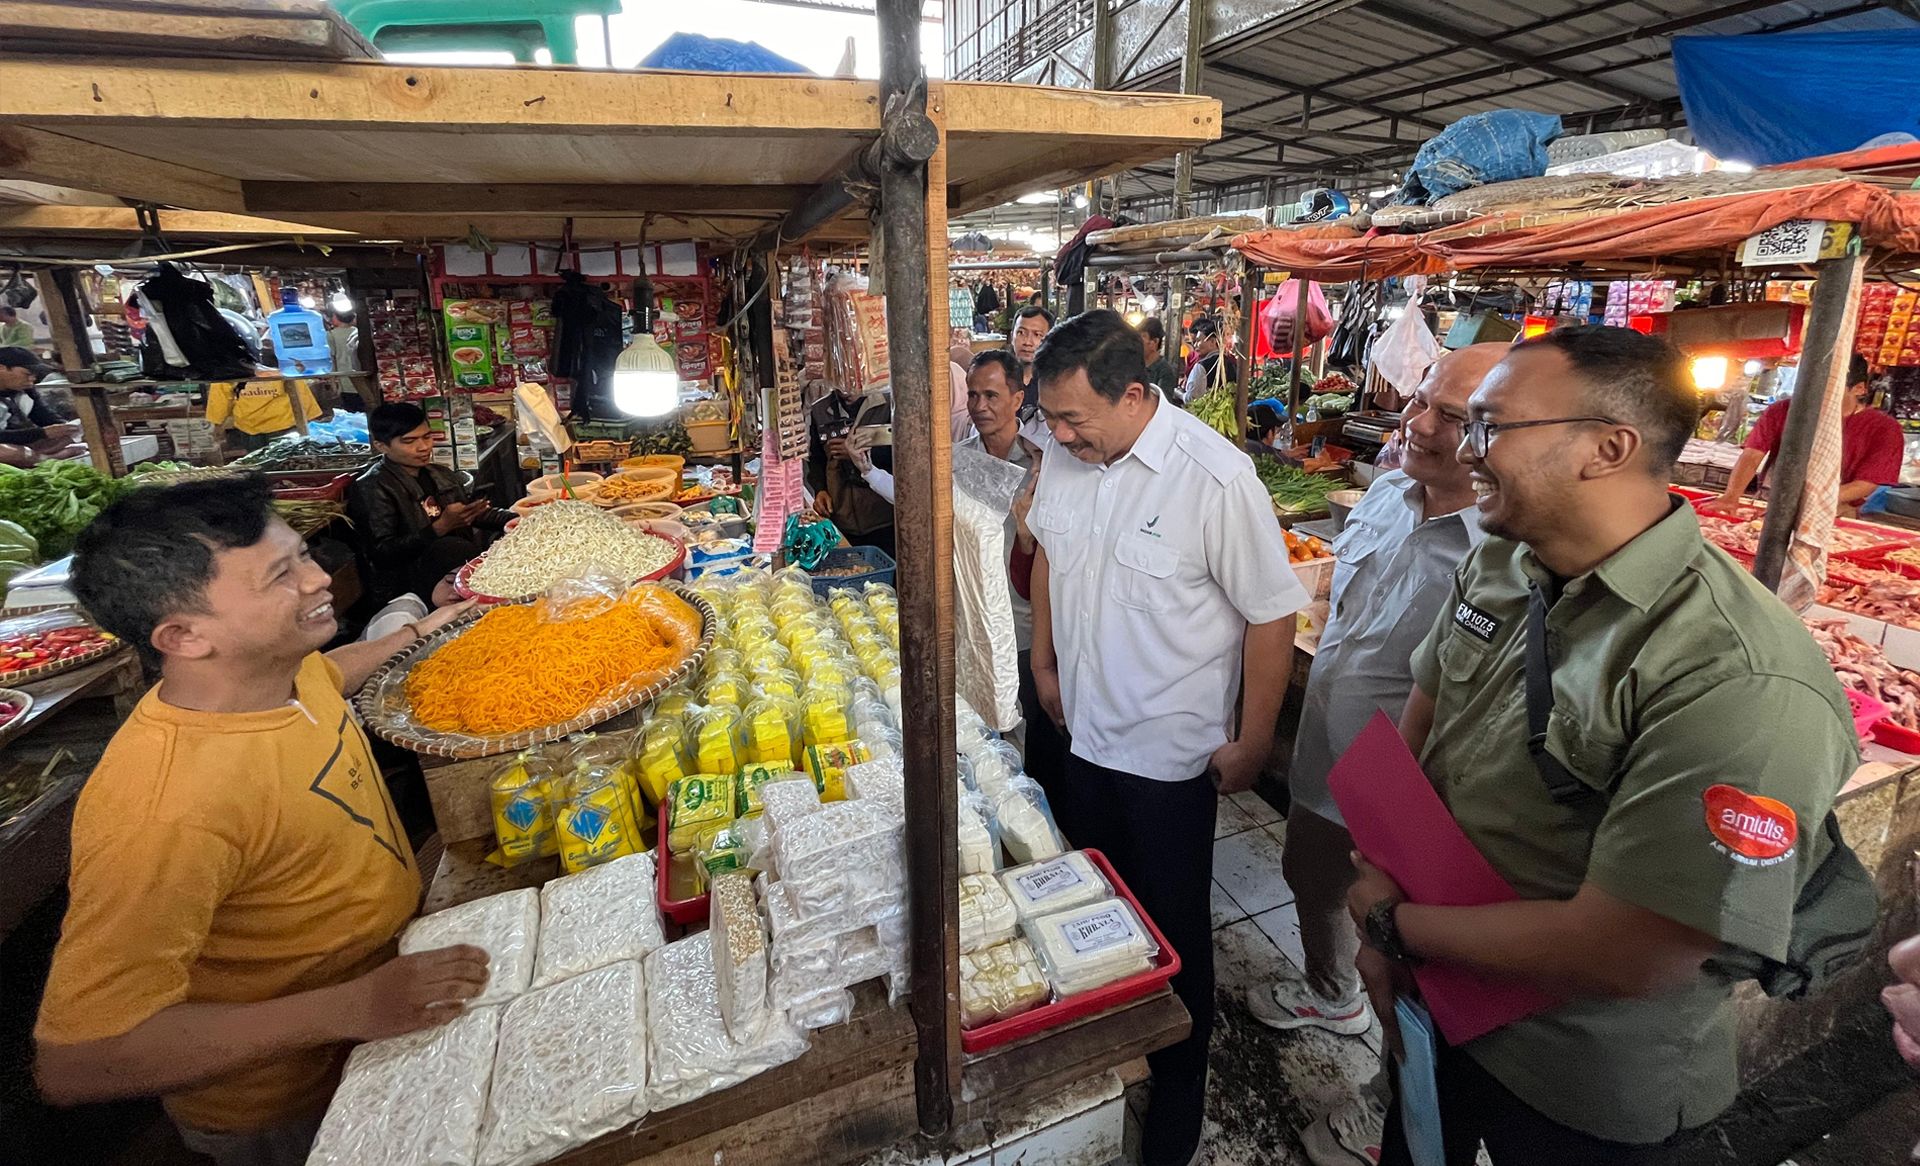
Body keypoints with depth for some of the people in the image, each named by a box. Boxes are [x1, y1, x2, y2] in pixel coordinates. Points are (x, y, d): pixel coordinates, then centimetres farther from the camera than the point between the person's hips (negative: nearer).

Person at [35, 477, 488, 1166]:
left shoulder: (277, 667, -13)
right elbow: (73, 1063, -35)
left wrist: (412, 635, 14)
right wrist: (349, 1008, -39)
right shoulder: (163, 811, -39)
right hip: (288, 1110, -7)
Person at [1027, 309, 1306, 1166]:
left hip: (1171, 753, -5)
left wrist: (1251, 746, -10)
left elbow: (1273, 616, -16)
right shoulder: (1061, 455, -6)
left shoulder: (1216, 478, -24)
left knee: (1172, 934, 13)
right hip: (1083, 733, 6)